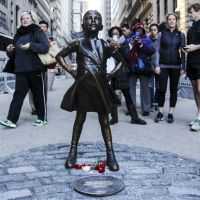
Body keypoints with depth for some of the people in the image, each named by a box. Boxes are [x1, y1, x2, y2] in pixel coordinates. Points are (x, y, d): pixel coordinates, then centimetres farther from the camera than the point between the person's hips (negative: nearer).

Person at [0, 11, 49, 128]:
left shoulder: (38, 32, 2)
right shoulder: (18, 35, 18)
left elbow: (45, 47, -13)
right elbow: (14, 54, 21)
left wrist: (31, 46, -23)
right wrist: (10, 51, -1)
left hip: (36, 70, -4)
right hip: (21, 70, 5)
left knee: (39, 94, 4)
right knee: (18, 94, -2)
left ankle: (42, 118, 16)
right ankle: (12, 120, -6)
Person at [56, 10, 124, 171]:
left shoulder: (105, 45, 5)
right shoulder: (78, 43, 3)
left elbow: (121, 60, 14)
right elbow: (59, 56, 11)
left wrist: (111, 74, 1)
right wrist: (70, 70, 0)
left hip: (100, 86, 1)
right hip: (82, 86, -1)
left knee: (104, 120, 4)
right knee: (80, 118, 6)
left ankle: (110, 155, 9)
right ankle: (73, 152, 17)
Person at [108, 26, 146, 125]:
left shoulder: (124, 44, 7)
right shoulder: (108, 44, 6)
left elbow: (128, 56, -6)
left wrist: (119, 47, -16)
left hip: (122, 73, 0)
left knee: (128, 96, -1)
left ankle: (134, 118, 5)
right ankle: (114, 118, 10)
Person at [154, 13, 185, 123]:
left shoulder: (181, 35, 8)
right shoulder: (161, 34, 6)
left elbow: (182, 52, 6)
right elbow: (158, 50, 5)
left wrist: (183, 67, -1)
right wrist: (157, 65, -4)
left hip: (176, 66, 1)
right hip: (163, 65, -1)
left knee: (173, 90, 3)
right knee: (162, 89, -3)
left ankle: (170, 114, 11)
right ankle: (160, 113, 8)